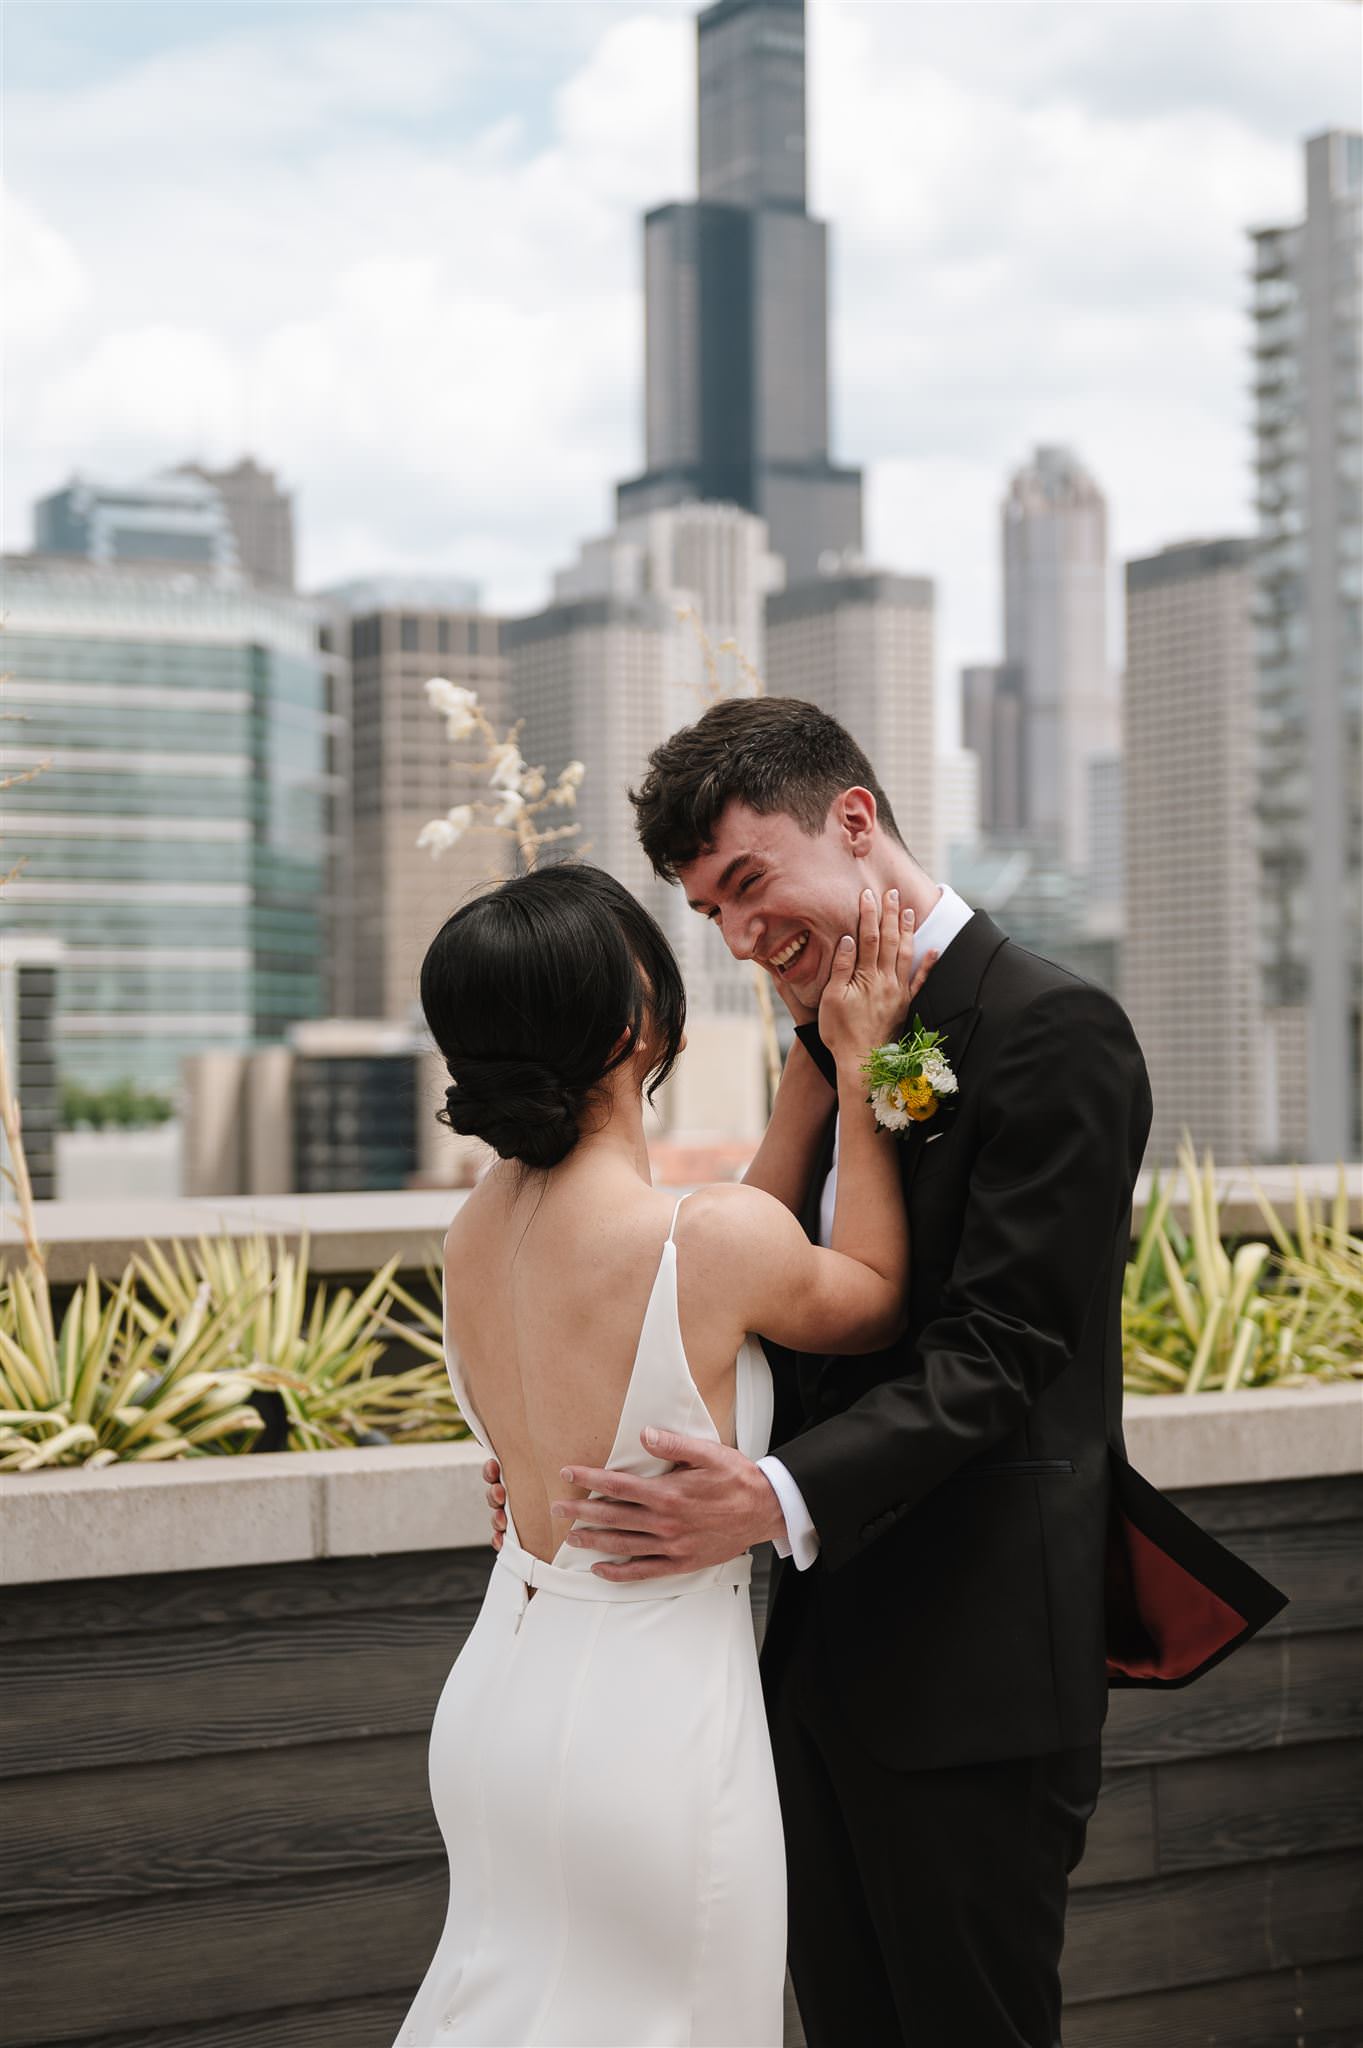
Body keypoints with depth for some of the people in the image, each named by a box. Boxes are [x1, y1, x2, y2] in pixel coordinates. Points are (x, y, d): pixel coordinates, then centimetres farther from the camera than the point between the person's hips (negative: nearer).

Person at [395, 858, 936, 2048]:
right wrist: (858, 1068, 1)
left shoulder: (474, 1233, -3)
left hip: (499, 1696, 7)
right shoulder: (712, 1240, -24)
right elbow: (876, 1301, -1)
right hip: (647, 1717, -7)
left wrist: (818, 1068, 9)